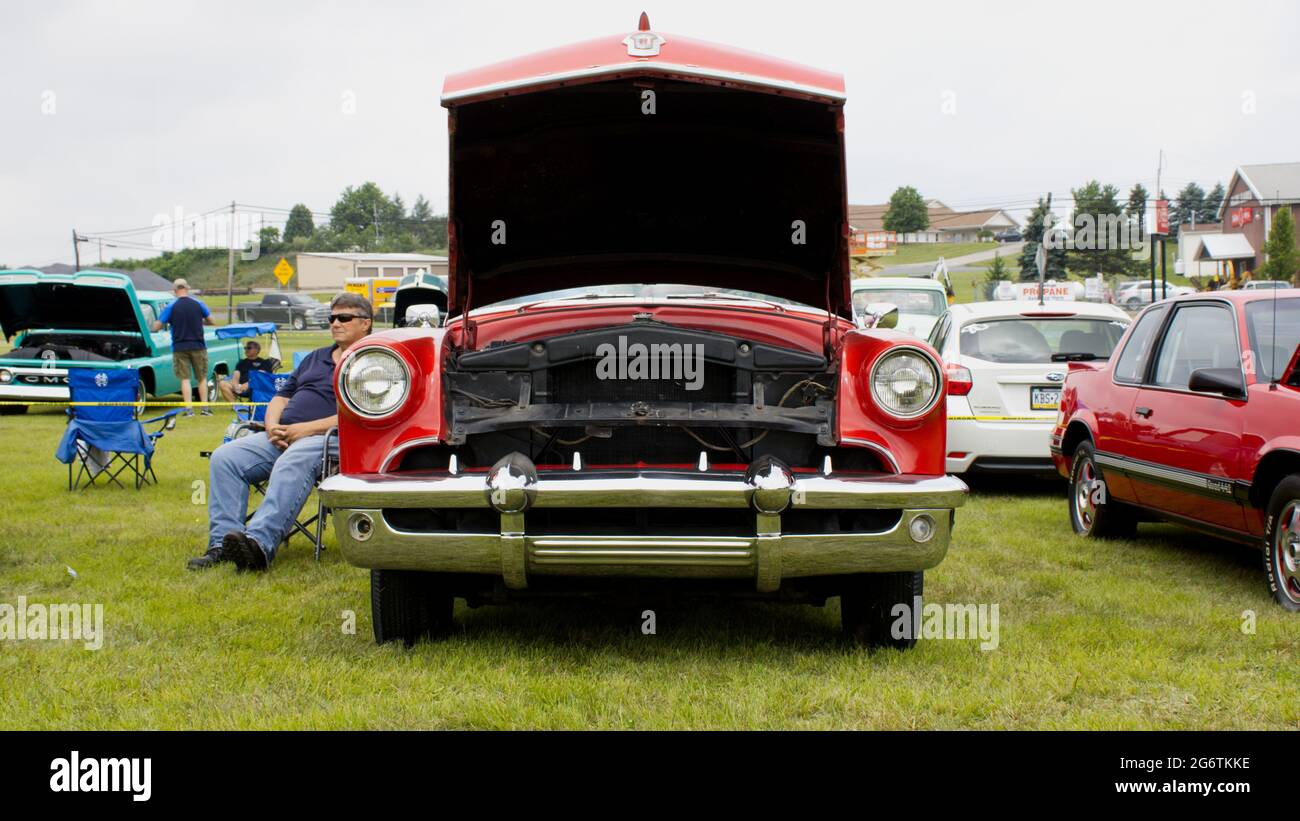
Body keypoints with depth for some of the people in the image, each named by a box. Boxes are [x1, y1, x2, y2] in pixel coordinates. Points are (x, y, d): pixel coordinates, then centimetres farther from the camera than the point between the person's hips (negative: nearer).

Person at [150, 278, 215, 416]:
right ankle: (205, 407, 10)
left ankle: (189, 409, -4)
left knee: (185, 379, 3)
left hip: (180, 348, -1)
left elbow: (157, 326, -6)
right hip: (198, 346, 1)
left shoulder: (171, 306, -6)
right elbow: (211, 321, 7)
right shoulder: (198, 304, -1)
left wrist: (151, 327, 16)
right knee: (202, 377, 13)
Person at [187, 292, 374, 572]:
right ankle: (222, 544, -23)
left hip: (330, 438, -8)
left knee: (291, 465, -40)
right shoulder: (315, 358, 30)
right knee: (225, 457, -15)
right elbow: (282, 396, 26)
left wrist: (306, 429, -15)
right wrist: (272, 427, 2)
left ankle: (260, 543, -55)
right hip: (282, 437, 8)